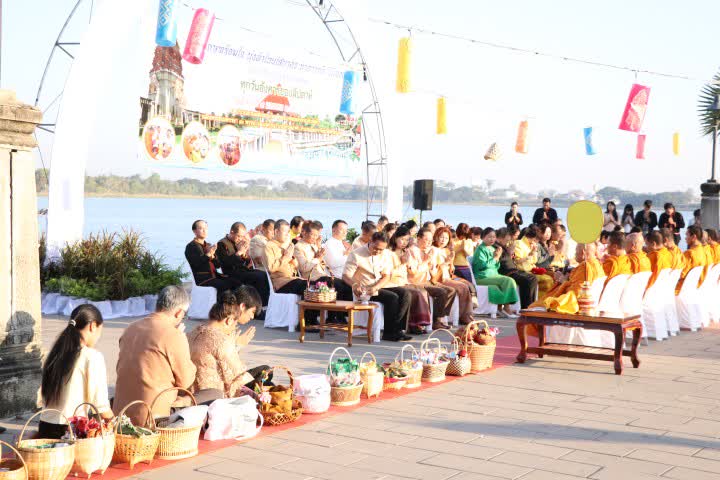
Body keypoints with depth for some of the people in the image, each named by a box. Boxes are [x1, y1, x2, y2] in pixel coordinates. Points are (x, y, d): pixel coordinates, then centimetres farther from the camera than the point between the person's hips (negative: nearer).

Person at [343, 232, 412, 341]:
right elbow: (346, 276, -12)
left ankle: (397, 329, -21)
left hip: (381, 286, 6)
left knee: (405, 294, -18)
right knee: (392, 297, -28)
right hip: (365, 290, -6)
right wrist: (355, 285, -36)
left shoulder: (385, 254, 8)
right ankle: (389, 332, -21)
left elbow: (386, 276, 1)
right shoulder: (356, 254, -7)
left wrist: (375, 287, -19)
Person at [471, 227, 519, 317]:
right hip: (483, 277, -8)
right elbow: (483, 265, -18)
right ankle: (506, 308, -19)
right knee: (508, 281, -23)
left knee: (510, 281, -17)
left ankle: (500, 308, -19)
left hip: (493, 275, 8)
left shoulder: (493, 249, 17)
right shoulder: (480, 249, -6)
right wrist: (495, 258, -10)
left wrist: (497, 259, 0)